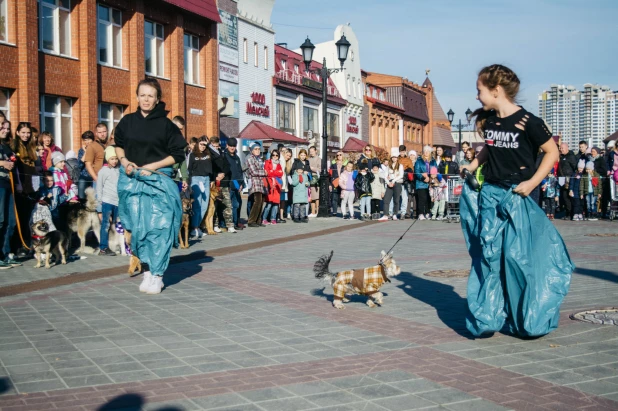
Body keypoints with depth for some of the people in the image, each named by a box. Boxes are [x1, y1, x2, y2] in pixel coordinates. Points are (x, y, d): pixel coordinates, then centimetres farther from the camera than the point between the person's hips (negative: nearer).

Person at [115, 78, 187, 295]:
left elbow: (178, 154, -1)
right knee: (138, 227, 2)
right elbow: (119, 145, 21)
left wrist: (153, 166, -10)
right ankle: (148, 269, 15)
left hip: (158, 181, -3)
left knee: (158, 227, -8)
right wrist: (124, 161, 1)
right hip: (132, 181, 3)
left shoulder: (166, 124, -3)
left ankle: (156, 275, 0)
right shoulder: (127, 121, 6)